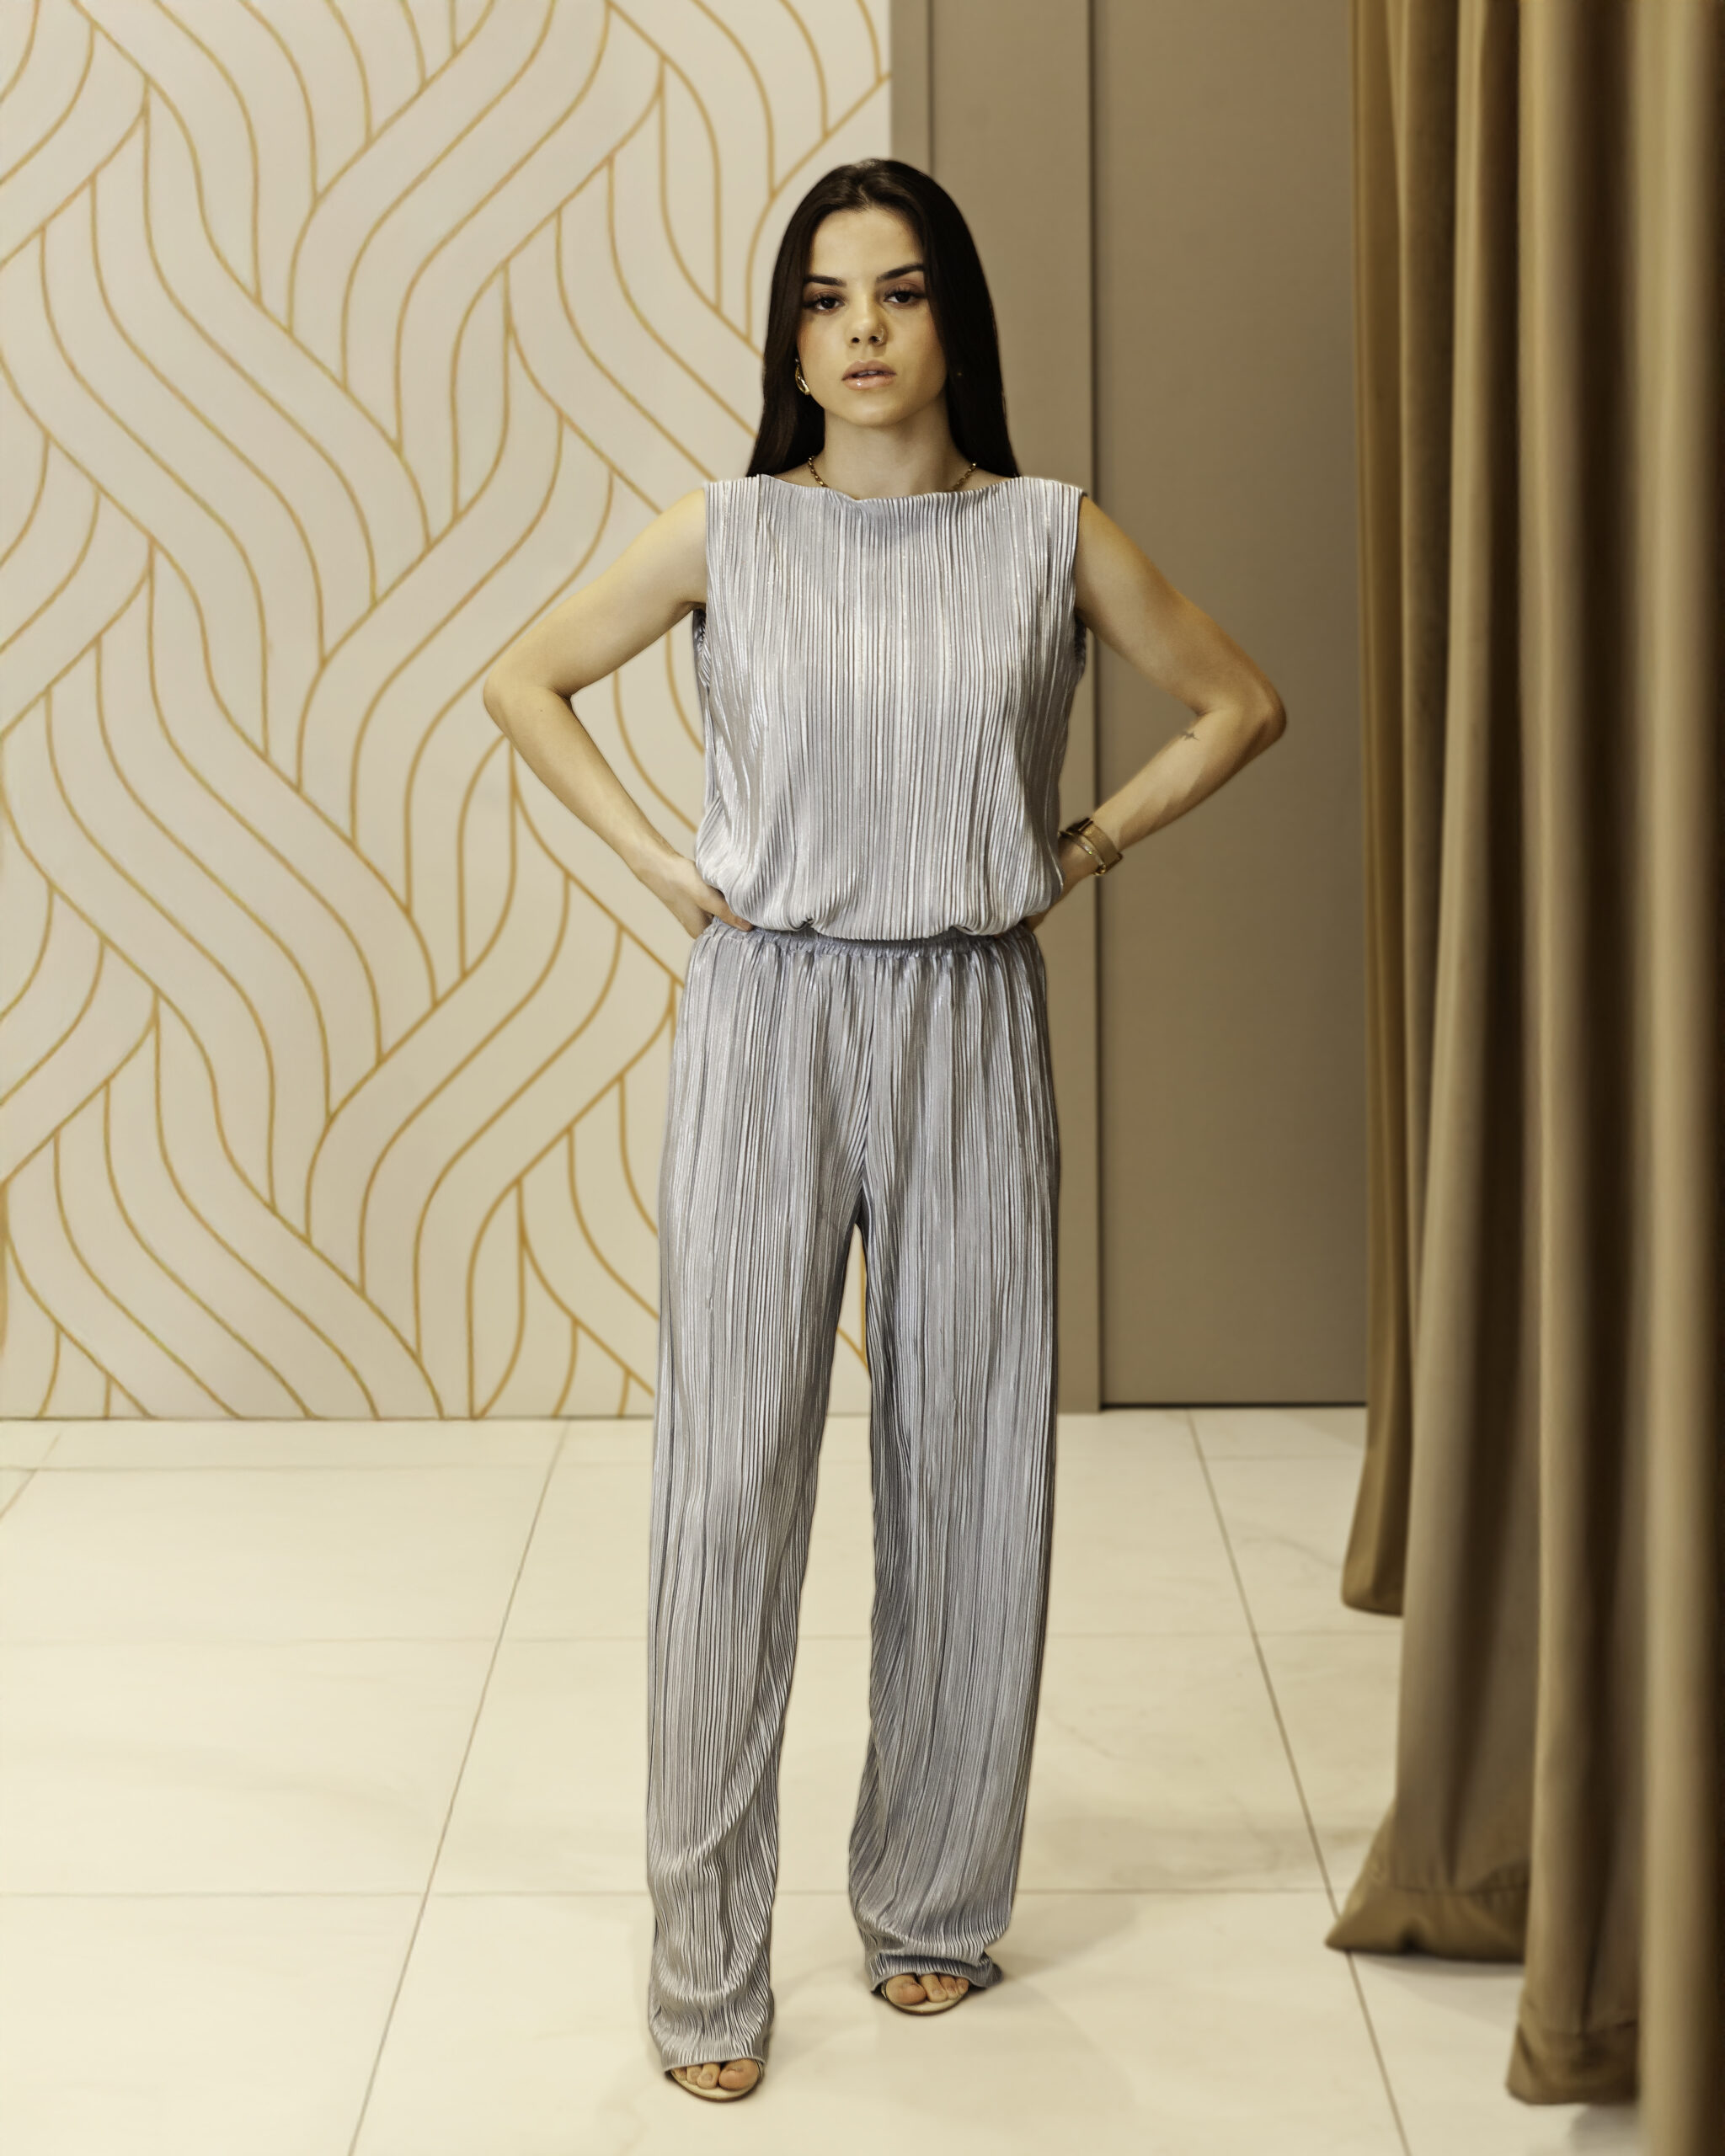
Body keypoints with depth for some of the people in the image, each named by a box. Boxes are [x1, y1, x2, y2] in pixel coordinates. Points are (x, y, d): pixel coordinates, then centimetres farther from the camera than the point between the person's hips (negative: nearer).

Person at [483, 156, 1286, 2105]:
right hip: (766, 1017, -1)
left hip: (970, 1027, 1)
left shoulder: (1052, 536, 3)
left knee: (968, 1466, 6)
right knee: (732, 1473, -3)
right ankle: (706, 1962, 5)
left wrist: (1085, 849, 5)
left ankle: (932, 1899, 24)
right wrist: (661, 864, 2)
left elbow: (1237, 704, 14)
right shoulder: (726, 532, 1)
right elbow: (524, 682, 12)